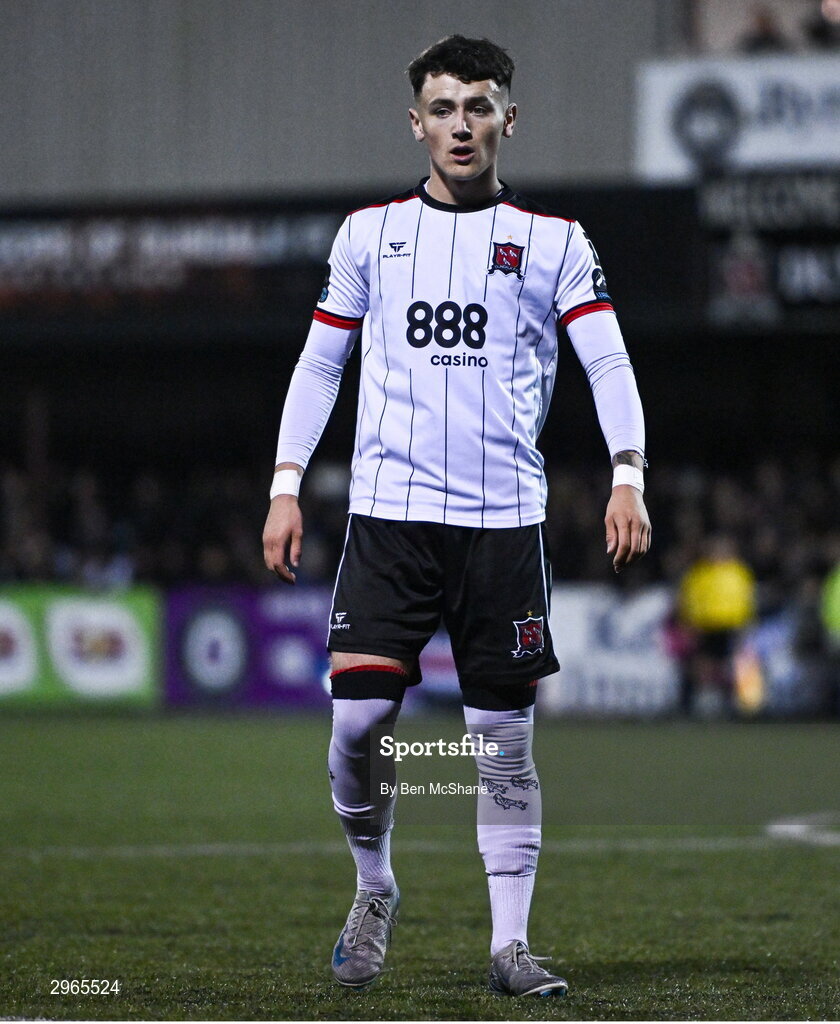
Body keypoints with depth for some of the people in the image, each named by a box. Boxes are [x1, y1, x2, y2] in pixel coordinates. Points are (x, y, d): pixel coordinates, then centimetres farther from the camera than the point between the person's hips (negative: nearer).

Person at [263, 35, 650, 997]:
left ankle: (509, 944, 8)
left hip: (504, 519, 0)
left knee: (505, 739, 1)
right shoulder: (370, 231, 11)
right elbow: (320, 362, 15)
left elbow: (607, 362, 0)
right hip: (388, 511, 0)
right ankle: (373, 890, 15)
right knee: (357, 718, -10)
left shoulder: (552, 239, 7)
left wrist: (627, 475, -15)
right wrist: (285, 485, 7)